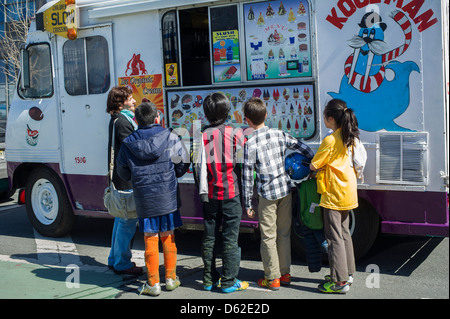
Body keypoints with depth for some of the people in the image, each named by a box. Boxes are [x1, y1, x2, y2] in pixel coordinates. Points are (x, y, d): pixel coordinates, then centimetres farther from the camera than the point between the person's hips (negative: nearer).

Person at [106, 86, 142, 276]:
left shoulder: (115, 120, 16)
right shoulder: (122, 122, -16)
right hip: (127, 179, -11)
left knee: (121, 219, 19)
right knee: (128, 220, -3)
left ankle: (115, 259, 29)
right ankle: (122, 263, 5)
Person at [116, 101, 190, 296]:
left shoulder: (128, 143, -3)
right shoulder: (169, 137, -7)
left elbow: (123, 172, 7)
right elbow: (183, 163, -1)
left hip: (144, 198, 0)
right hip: (168, 196, 0)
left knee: (150, 240, 8)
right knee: (168, 237, 13)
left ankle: (153, 283, 13)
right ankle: (171, 278, 21)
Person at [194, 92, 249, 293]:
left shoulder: (202, 136, -3)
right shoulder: (235, 133, -7)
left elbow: (198, 165, -2)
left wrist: (202, 191, 6)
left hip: (210, 194, 3)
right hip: (231, 193, -2)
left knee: (209, 237, 11)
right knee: (230, 237, 4)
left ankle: (209, 280, 19)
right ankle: (228, 282, 8)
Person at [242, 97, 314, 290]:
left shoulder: (250, 144, -11)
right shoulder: (280, 135, 1)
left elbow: (247, 176, -10)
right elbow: (304, 149, 8)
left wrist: (248, 203, -3)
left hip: (267, 194, -5)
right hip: (285, 190, 5)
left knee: (268, 237, 5)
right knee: (284, 234, 14)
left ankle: (272, 278, 11)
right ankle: (285, 274, 22)